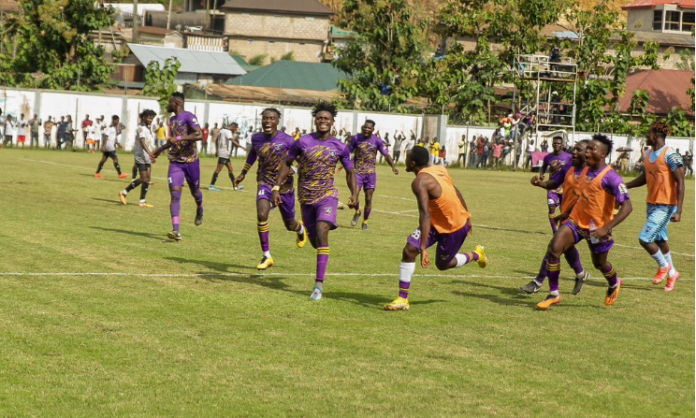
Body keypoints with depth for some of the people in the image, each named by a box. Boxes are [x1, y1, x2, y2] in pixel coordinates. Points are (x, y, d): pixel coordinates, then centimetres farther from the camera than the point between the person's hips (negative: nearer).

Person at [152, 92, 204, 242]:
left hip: (191, 161, -5)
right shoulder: (172, 119, 14)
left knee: (195, 191, 13)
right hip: (175, 162, 5)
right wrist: (161, 149, 35)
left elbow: (199, 135, -25)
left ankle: (200, 211, 49)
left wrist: (179, 138, -30)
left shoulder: (188, 117, -11)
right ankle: (176, 231, -20)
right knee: (175, 194, -12)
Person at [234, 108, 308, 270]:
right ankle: (267, 256, -12)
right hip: (264, 183, 2)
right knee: (261, 215, -24)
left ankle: (301, 230, 55)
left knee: (289, 224, 13)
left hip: (284, 184, -1)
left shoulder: (287, 140, -14)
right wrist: (243, 173, 24)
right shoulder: (256, 139, -2)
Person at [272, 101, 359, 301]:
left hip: (327, 195, -2)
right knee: (314, 241, 9)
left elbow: (350, 172, 11)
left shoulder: (339, 147, -2)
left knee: (322, 231, -25)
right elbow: (287, 163, 8)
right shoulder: (303, 142, -3)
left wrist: (354, 195, -2)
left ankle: (319, 284, -26)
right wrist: (276, 188, 1)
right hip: (306, 198, 2)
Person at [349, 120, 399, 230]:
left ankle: (365, 221, 18)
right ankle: (357, 212, 16)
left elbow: (386, 154, -5)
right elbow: (349, 152, 9)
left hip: (370, 172, 0)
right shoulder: (356, 138, -1)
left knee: (368, 199, 0)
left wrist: (393, 166, -20)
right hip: (357, 171, 0)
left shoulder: (377, 141, -3)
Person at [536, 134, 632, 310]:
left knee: (600, 264, 13)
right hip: (576, 221, 5)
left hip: (597, 227, -5)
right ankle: (553, 295, -5)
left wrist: (606, 228, -30)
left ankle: (614, 285, 50)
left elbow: (627, 207, -24)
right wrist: (566, 214, 22)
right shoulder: (585, 171, 4)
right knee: (554, 248, -15)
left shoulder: (611, 177, -20)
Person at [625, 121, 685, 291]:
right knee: (659, 240, 16)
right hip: (652, 204, 8)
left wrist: (678, 211, -22)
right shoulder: (648, 155, 8)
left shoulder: (670, 156, -17)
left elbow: (680, 183, -17)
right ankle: (672, 273, 34)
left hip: (666, 206, -8)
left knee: (644, 238, -13)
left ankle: (664, 266, 10)